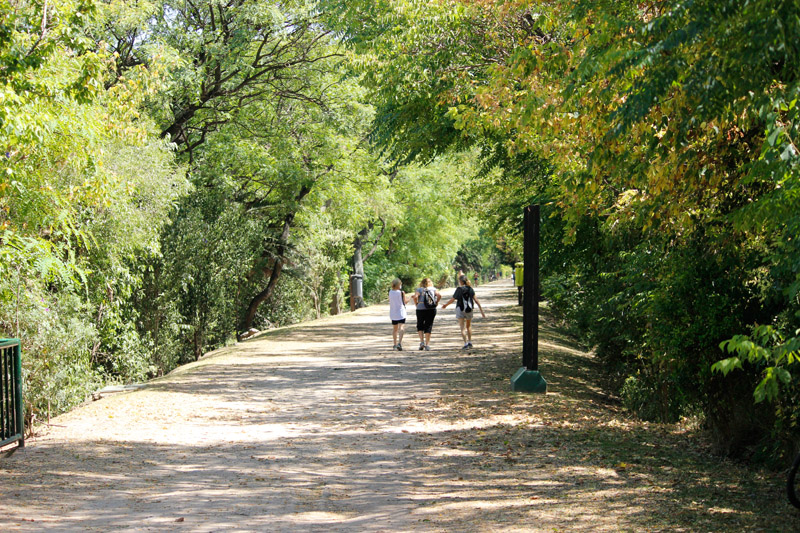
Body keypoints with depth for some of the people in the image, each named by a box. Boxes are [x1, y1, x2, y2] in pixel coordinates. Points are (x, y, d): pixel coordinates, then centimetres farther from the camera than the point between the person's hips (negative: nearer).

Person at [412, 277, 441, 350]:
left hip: (421, 309, -1)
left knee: (420, 326, 14)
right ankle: (427, 344, 4)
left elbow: (415, 296, -15)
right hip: (432, 310, 1)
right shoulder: (433, 289, 7)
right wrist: (436, 302, 5)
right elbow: (439, 295, -8)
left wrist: (416, 303, 0)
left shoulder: (419, 289, 1)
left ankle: (422, 342, -1)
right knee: (428, 326, 8)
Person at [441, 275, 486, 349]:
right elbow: (476, 300, -5)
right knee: (468, 326, 23)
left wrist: (445, 305, 12)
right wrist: (481, 310, -4)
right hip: (469, 310, 4)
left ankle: (466, 344, -12)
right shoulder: (470, 289, 0)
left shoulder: (459, 289, -9)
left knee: (462, 328, -2)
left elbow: (452, 300, -5)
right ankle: (470, 342, 21)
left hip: (460, 309, -4)